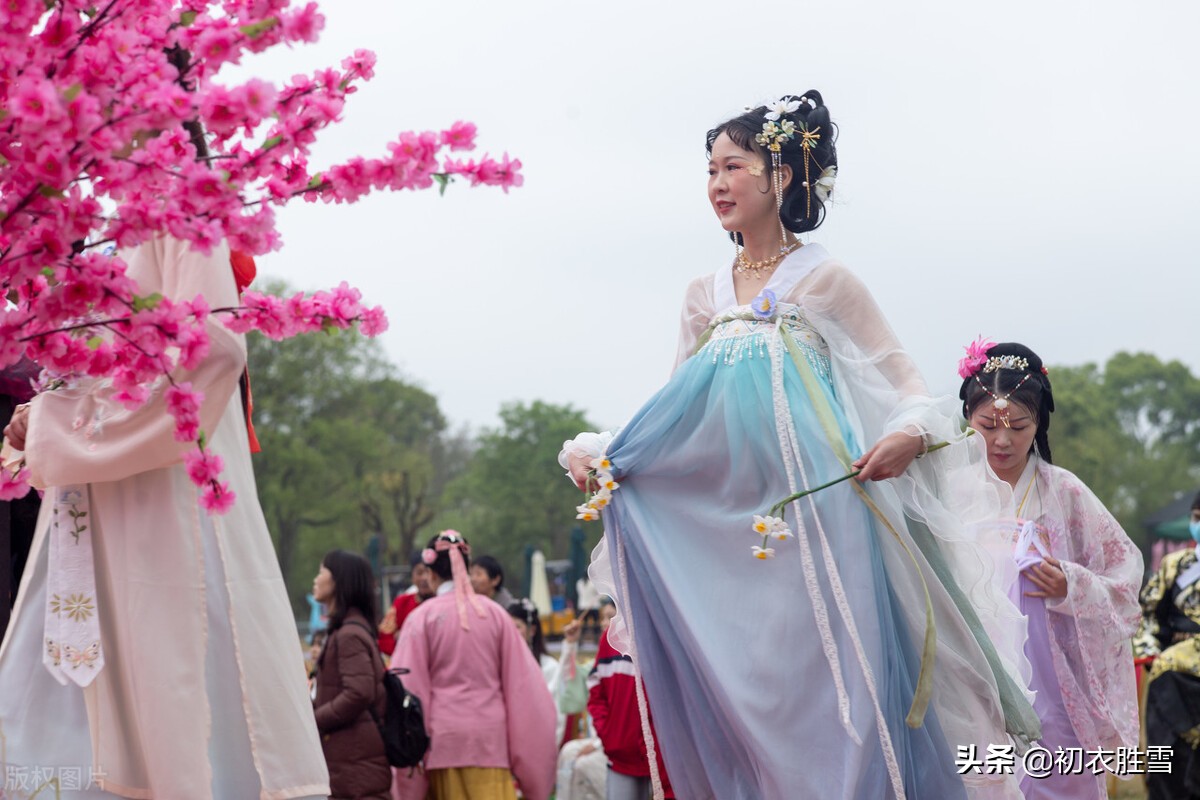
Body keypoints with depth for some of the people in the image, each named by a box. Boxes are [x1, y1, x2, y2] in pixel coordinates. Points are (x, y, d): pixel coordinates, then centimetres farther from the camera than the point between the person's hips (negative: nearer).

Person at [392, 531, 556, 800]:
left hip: (443, 737, -1)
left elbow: (409, 690, -3)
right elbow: (522, 685, 3)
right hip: (491, 737, 1)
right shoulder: (494, 613, 3)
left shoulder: (422, 618, -3)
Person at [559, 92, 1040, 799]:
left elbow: (903, 383, 3)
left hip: (815, 510, -4)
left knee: (825, 678, -9)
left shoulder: (825, 281, 3)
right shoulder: (705, 297, 17)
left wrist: (910, 435, -19)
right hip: (726, 522, 4)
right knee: (742, 691, 1)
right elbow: (679, 414, 19)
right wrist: (599, 453, 3)